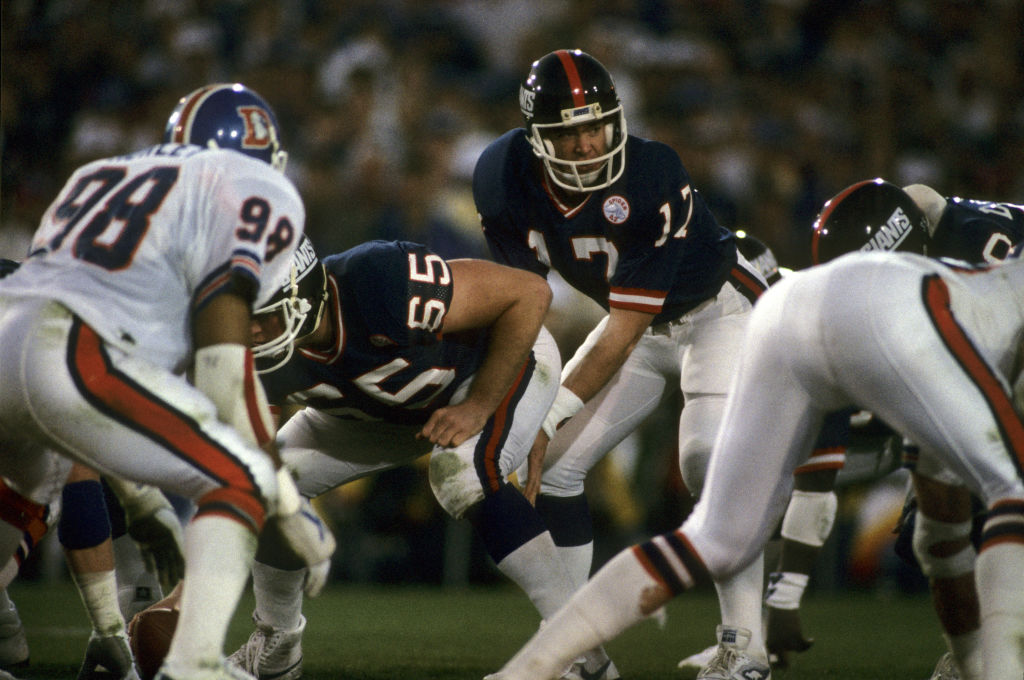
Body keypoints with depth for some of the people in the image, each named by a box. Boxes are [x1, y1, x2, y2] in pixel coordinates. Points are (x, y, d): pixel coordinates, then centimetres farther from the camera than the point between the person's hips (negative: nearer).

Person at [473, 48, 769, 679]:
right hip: (638, 323, 6)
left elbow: (622, 335, -30)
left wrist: (550, 416, -30)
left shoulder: (653, 180, -35)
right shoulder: (507, 178, -19)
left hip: (718, 308, -6)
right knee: (553, 463, -3)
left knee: (709, 456, -27)